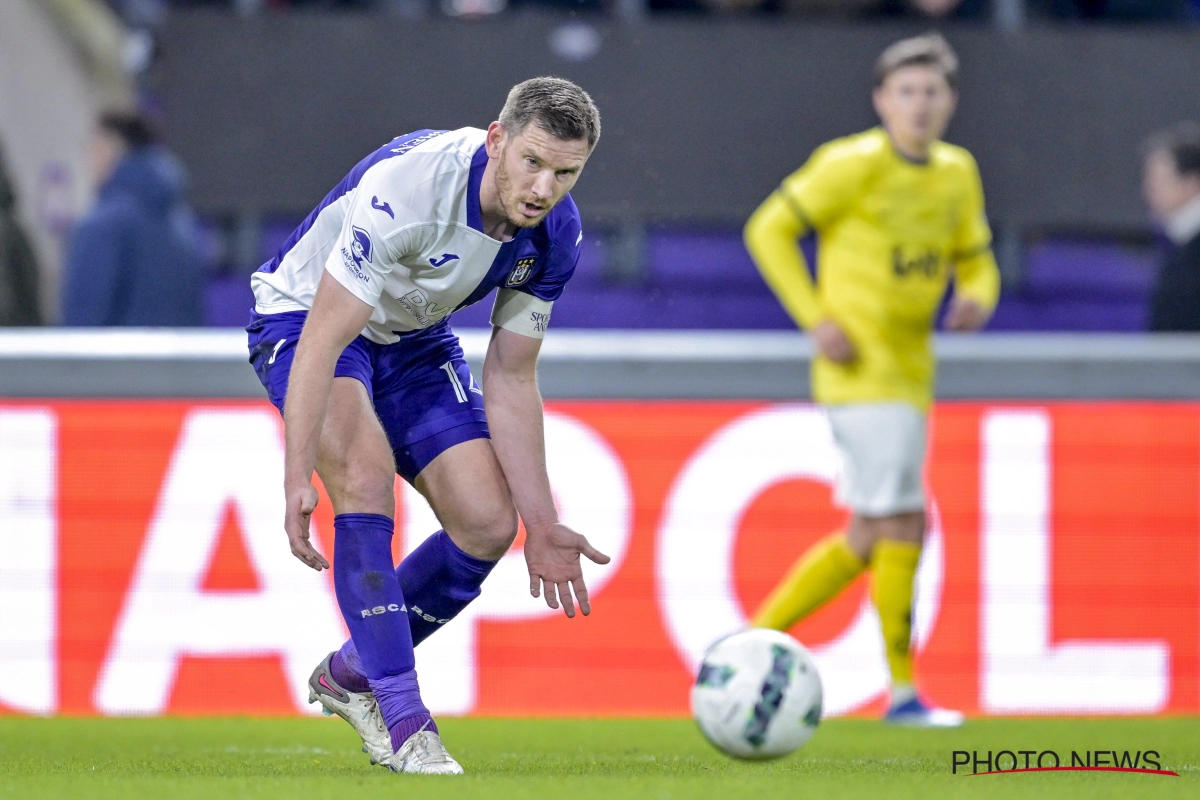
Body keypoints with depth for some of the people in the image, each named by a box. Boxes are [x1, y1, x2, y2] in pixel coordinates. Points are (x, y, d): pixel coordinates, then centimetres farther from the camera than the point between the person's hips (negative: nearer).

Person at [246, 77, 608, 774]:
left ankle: (351, 675, 16)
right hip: (305, 318, -6)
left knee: (488, 523, -7)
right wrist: (297, 478, -39)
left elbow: (510, 380, -5)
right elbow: (323, 340, -35)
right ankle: (403, 720, -27)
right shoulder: (408, 186, -37)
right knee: (366, 471, -31)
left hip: (415, 340, 6)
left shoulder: (556, 237, -16)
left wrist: (542, 524, -6)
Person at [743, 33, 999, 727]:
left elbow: (974, 258, 21)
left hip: (911, 373, 8)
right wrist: (817, 318, -14)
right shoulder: (853, 166, -10)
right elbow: (770, 229, -6)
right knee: (903, 525, -10)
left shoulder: (957, 173, 10)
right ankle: (904, 691, -3)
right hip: (863, 367, -8)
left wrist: (978, 297, -4)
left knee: (868, 537, 11)